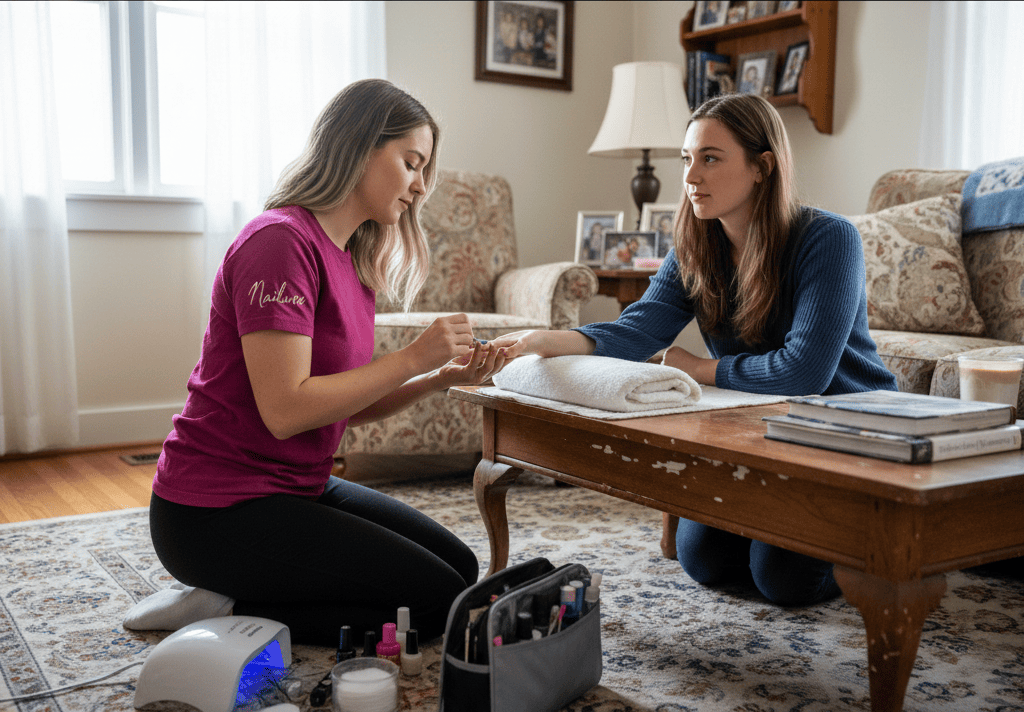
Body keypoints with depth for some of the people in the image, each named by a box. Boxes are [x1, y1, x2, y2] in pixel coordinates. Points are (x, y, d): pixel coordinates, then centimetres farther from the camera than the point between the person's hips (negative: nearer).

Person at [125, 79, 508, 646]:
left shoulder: (351, 259, 10)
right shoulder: (281, 241, -19)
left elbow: (348, 403, 9)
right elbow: (286, 410, -25)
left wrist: (438, 380, -6)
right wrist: (414, 357, -20)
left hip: (298, 487, 10)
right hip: (218, 509, -10)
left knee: (461, 568, 10)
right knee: (437, 599, -9)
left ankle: (230, 602, 8)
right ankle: (224, 613, -2)